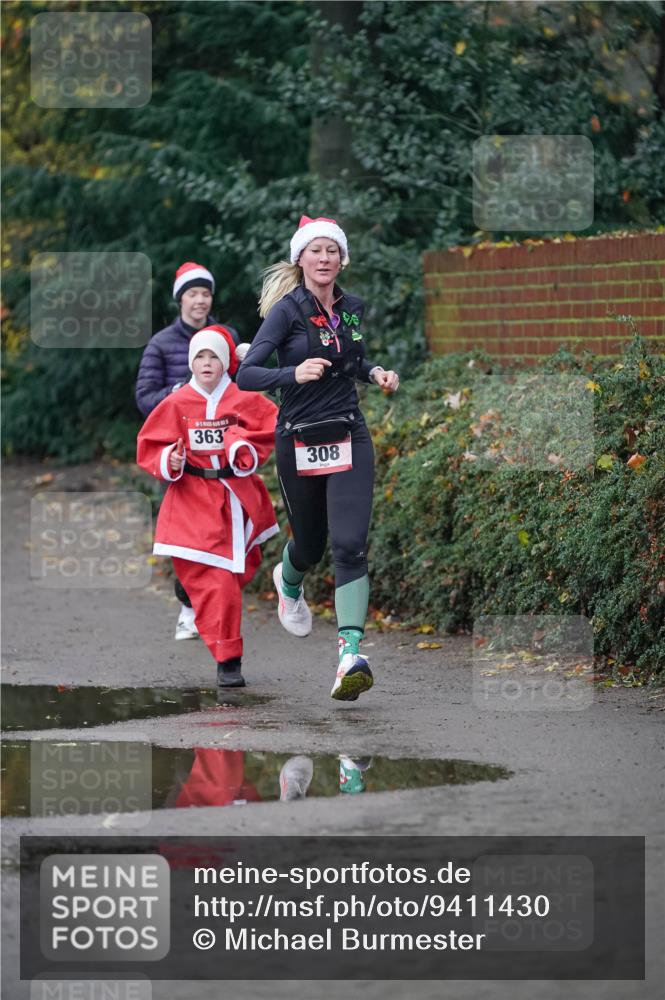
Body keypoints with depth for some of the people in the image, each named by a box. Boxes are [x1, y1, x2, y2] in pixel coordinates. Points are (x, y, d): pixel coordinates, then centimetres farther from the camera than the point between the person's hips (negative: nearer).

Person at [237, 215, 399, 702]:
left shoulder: (353, 307, 5)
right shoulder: (288, 310, -10)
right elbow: (247, 374, -17)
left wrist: (375, 372, 5)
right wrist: (294, 373, -33)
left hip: (350, 438, 2)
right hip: (300, 442, -2)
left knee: (350, 546, -15)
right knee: (311, 543, 15)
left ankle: (351, 653, -24)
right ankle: (289, 583, 54)